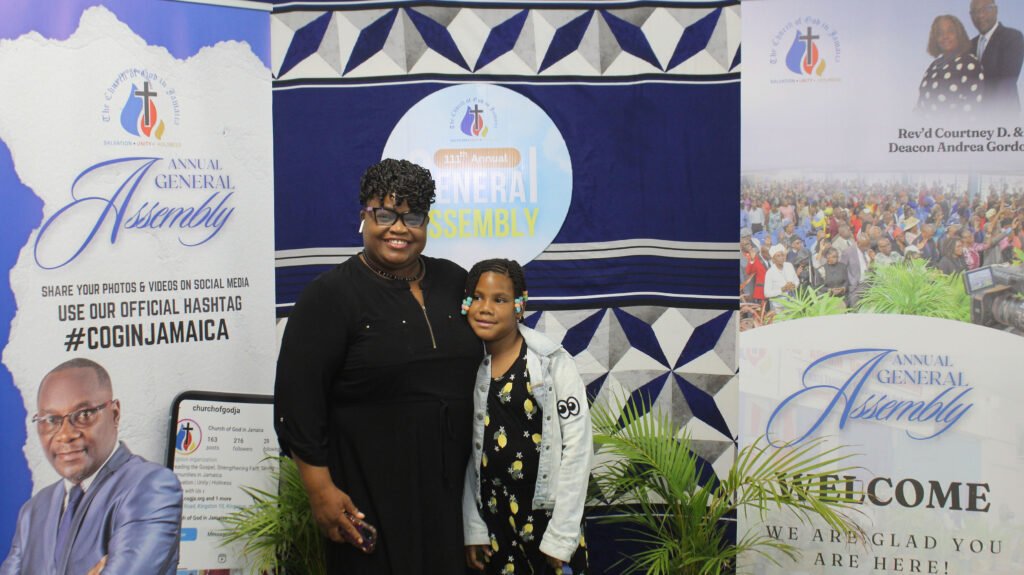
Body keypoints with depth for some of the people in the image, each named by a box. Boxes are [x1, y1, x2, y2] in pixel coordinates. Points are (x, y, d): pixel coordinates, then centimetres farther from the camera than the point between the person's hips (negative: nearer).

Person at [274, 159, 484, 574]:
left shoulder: (454, 282, 6)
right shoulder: (331, 295, -7)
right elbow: (298, 399, -11)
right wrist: (320, 490, -14)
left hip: (451, 483, 5)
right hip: (370, 490, -4)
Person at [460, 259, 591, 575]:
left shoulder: (553, 362, -10)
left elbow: (577, 446, -11)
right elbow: (466, 454, 4)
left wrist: (561, 535, -12)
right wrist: (473, 529, 0)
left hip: (549, 514, -3)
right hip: (494, 522, 3)